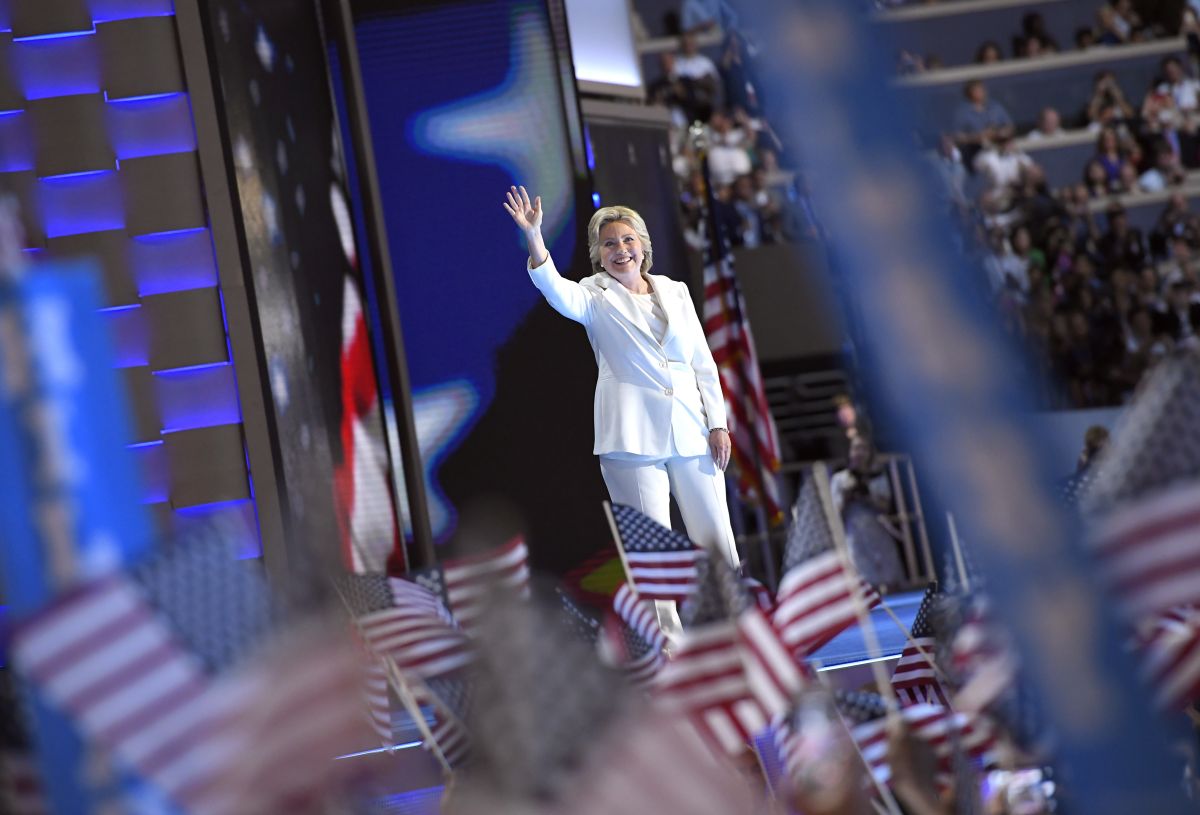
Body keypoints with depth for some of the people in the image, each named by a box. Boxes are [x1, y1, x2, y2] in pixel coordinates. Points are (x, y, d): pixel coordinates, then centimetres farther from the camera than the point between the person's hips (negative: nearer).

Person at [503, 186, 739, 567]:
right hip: (634, 436, -3)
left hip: (691, 432, 3)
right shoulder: (597, 296, 4)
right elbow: (557, 291, -18)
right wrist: (533, 237, -33)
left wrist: (718, 424, 6)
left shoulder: (675, 291, 14)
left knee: (716, 538, 3)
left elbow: (704, 362, 14)